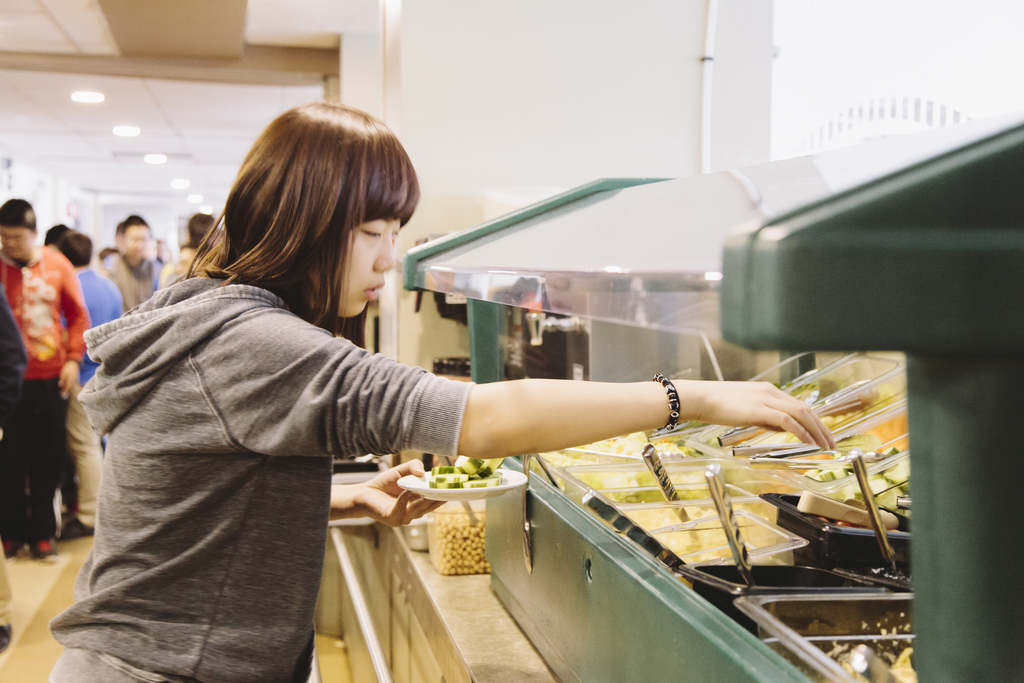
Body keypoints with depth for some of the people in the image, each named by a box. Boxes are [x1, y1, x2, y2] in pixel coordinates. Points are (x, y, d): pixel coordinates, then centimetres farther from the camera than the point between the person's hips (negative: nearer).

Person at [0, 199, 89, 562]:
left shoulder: (57, 265, 2)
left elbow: (78, 315, 9)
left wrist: (73, 358, 0)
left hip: (50, 378, 1)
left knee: (48, 460, 8)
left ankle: (42, 533, 21)